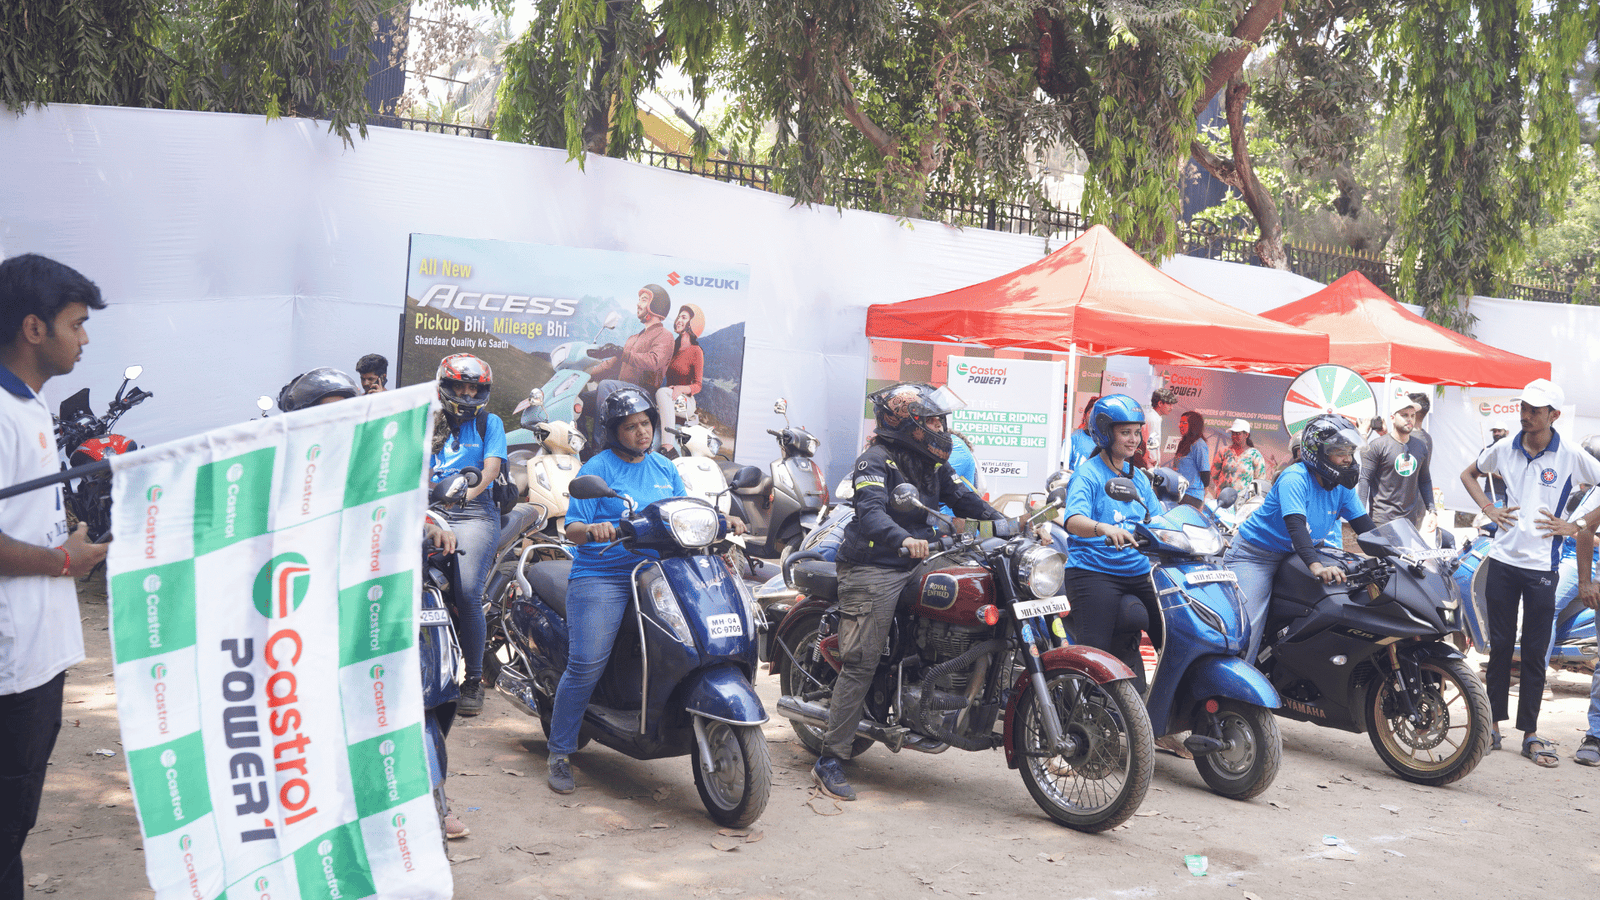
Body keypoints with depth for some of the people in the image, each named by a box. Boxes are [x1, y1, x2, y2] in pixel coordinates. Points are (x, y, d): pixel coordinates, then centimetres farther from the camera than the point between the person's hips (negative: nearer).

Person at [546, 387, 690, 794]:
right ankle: (560, 753, 1)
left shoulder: (665, 468, 16)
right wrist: (591, 530, -28)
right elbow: (573, 528, -6)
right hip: (601, 576, -5)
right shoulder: (598, 468, 0)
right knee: (586, 664, -14)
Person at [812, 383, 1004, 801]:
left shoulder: (930, 464, 16)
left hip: (914, 567, 8)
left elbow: (960, 497, 19)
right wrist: (902, 539, -47)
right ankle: (830, 761, -8)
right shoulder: (877, 460, -11)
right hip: (874, 573, -8)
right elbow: (870, 510, -27)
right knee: (860, 664, -11)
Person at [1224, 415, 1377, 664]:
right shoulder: (1295, 478, -23)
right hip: (1255, 556, -8)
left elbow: (1365, 525, 1)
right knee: (1246, 631, -18)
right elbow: (1296, 525, -37)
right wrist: (1316, 566, -51)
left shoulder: (1342, 486, 1)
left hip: (1294, 557, 8)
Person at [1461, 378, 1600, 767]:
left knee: (1534, 652, 3)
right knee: (1500, 646, 8)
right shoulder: (1504, 450, 4)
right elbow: (1468, 474, 22)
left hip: (1542, 566, -2)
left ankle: (1530, 734, 12)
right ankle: (1492, 725, 15)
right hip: (1502, 560, 2)